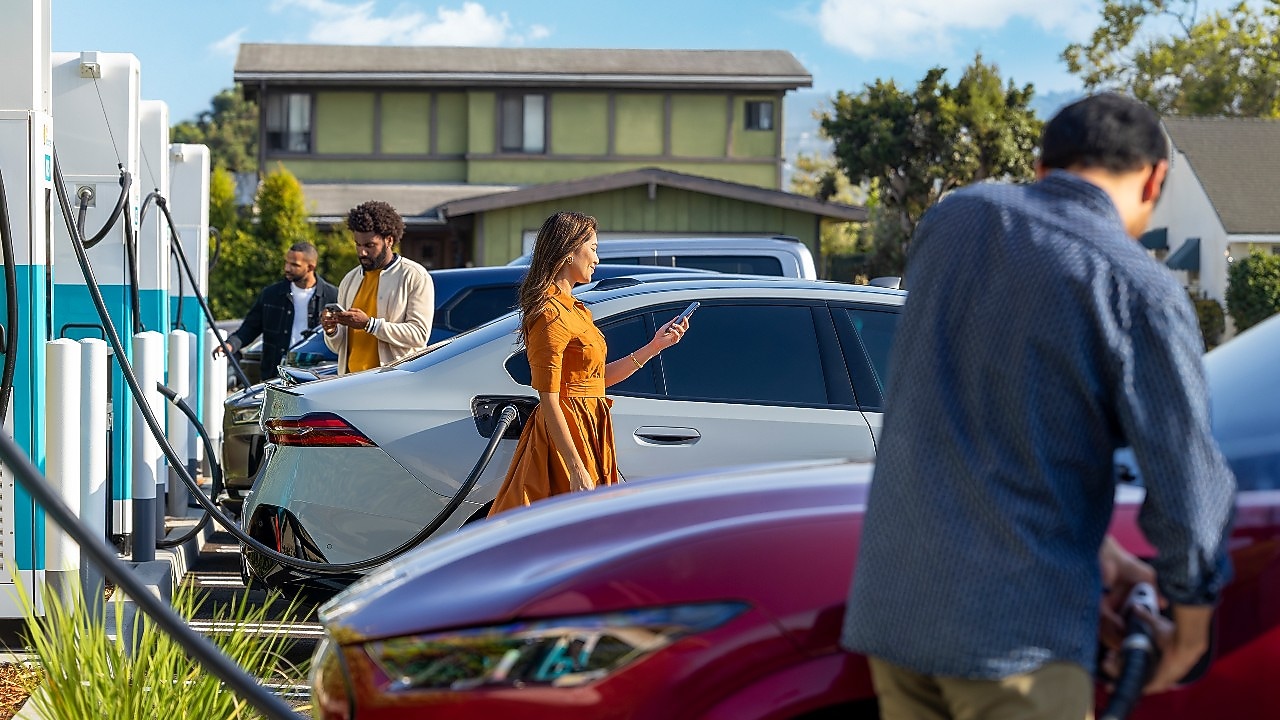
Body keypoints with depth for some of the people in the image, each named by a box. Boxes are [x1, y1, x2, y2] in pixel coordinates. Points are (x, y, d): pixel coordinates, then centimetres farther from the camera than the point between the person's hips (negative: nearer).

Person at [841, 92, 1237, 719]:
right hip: (1015, 624, -6)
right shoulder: (1140, 290, -11)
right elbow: (1188, 488, -10)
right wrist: (1190, 627, 8)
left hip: (891, 601, 6)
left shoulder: (952, 219, 7)